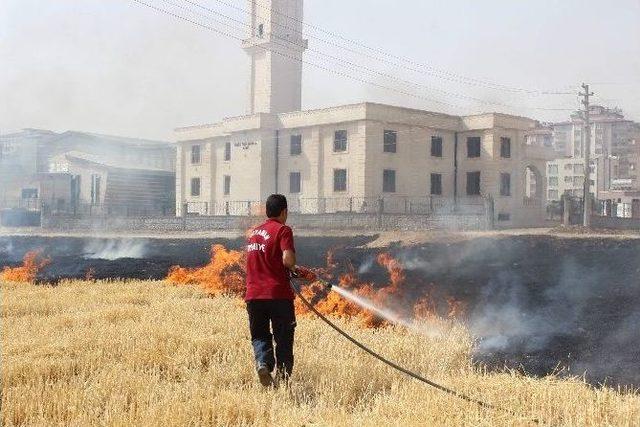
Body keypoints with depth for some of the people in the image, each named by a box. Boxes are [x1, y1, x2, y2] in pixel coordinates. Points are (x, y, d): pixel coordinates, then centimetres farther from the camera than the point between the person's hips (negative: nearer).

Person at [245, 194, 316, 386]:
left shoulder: (254, 232, 18)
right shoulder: (283, 230, -5)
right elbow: (288, 260, -20)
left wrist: (301, 272, 26)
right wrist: (297, 270, 6)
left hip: (253, 294, 5)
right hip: (278, 293, -5)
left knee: (259, 335, 12)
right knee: (283, 337, 7)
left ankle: (262, 363, -14)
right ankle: (282, 375, 5)